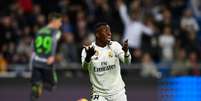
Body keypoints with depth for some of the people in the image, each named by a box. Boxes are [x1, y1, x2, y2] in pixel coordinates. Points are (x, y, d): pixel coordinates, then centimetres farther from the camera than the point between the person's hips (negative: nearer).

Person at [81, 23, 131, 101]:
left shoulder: (115, 46, -4)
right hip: (99, 94, -1)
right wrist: (88, 56, -48)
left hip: (117, 92, 1)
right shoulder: (89, 49, -8)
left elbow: (127, 61, -18)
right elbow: (85, 67, -25)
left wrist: (126, 51, -41)